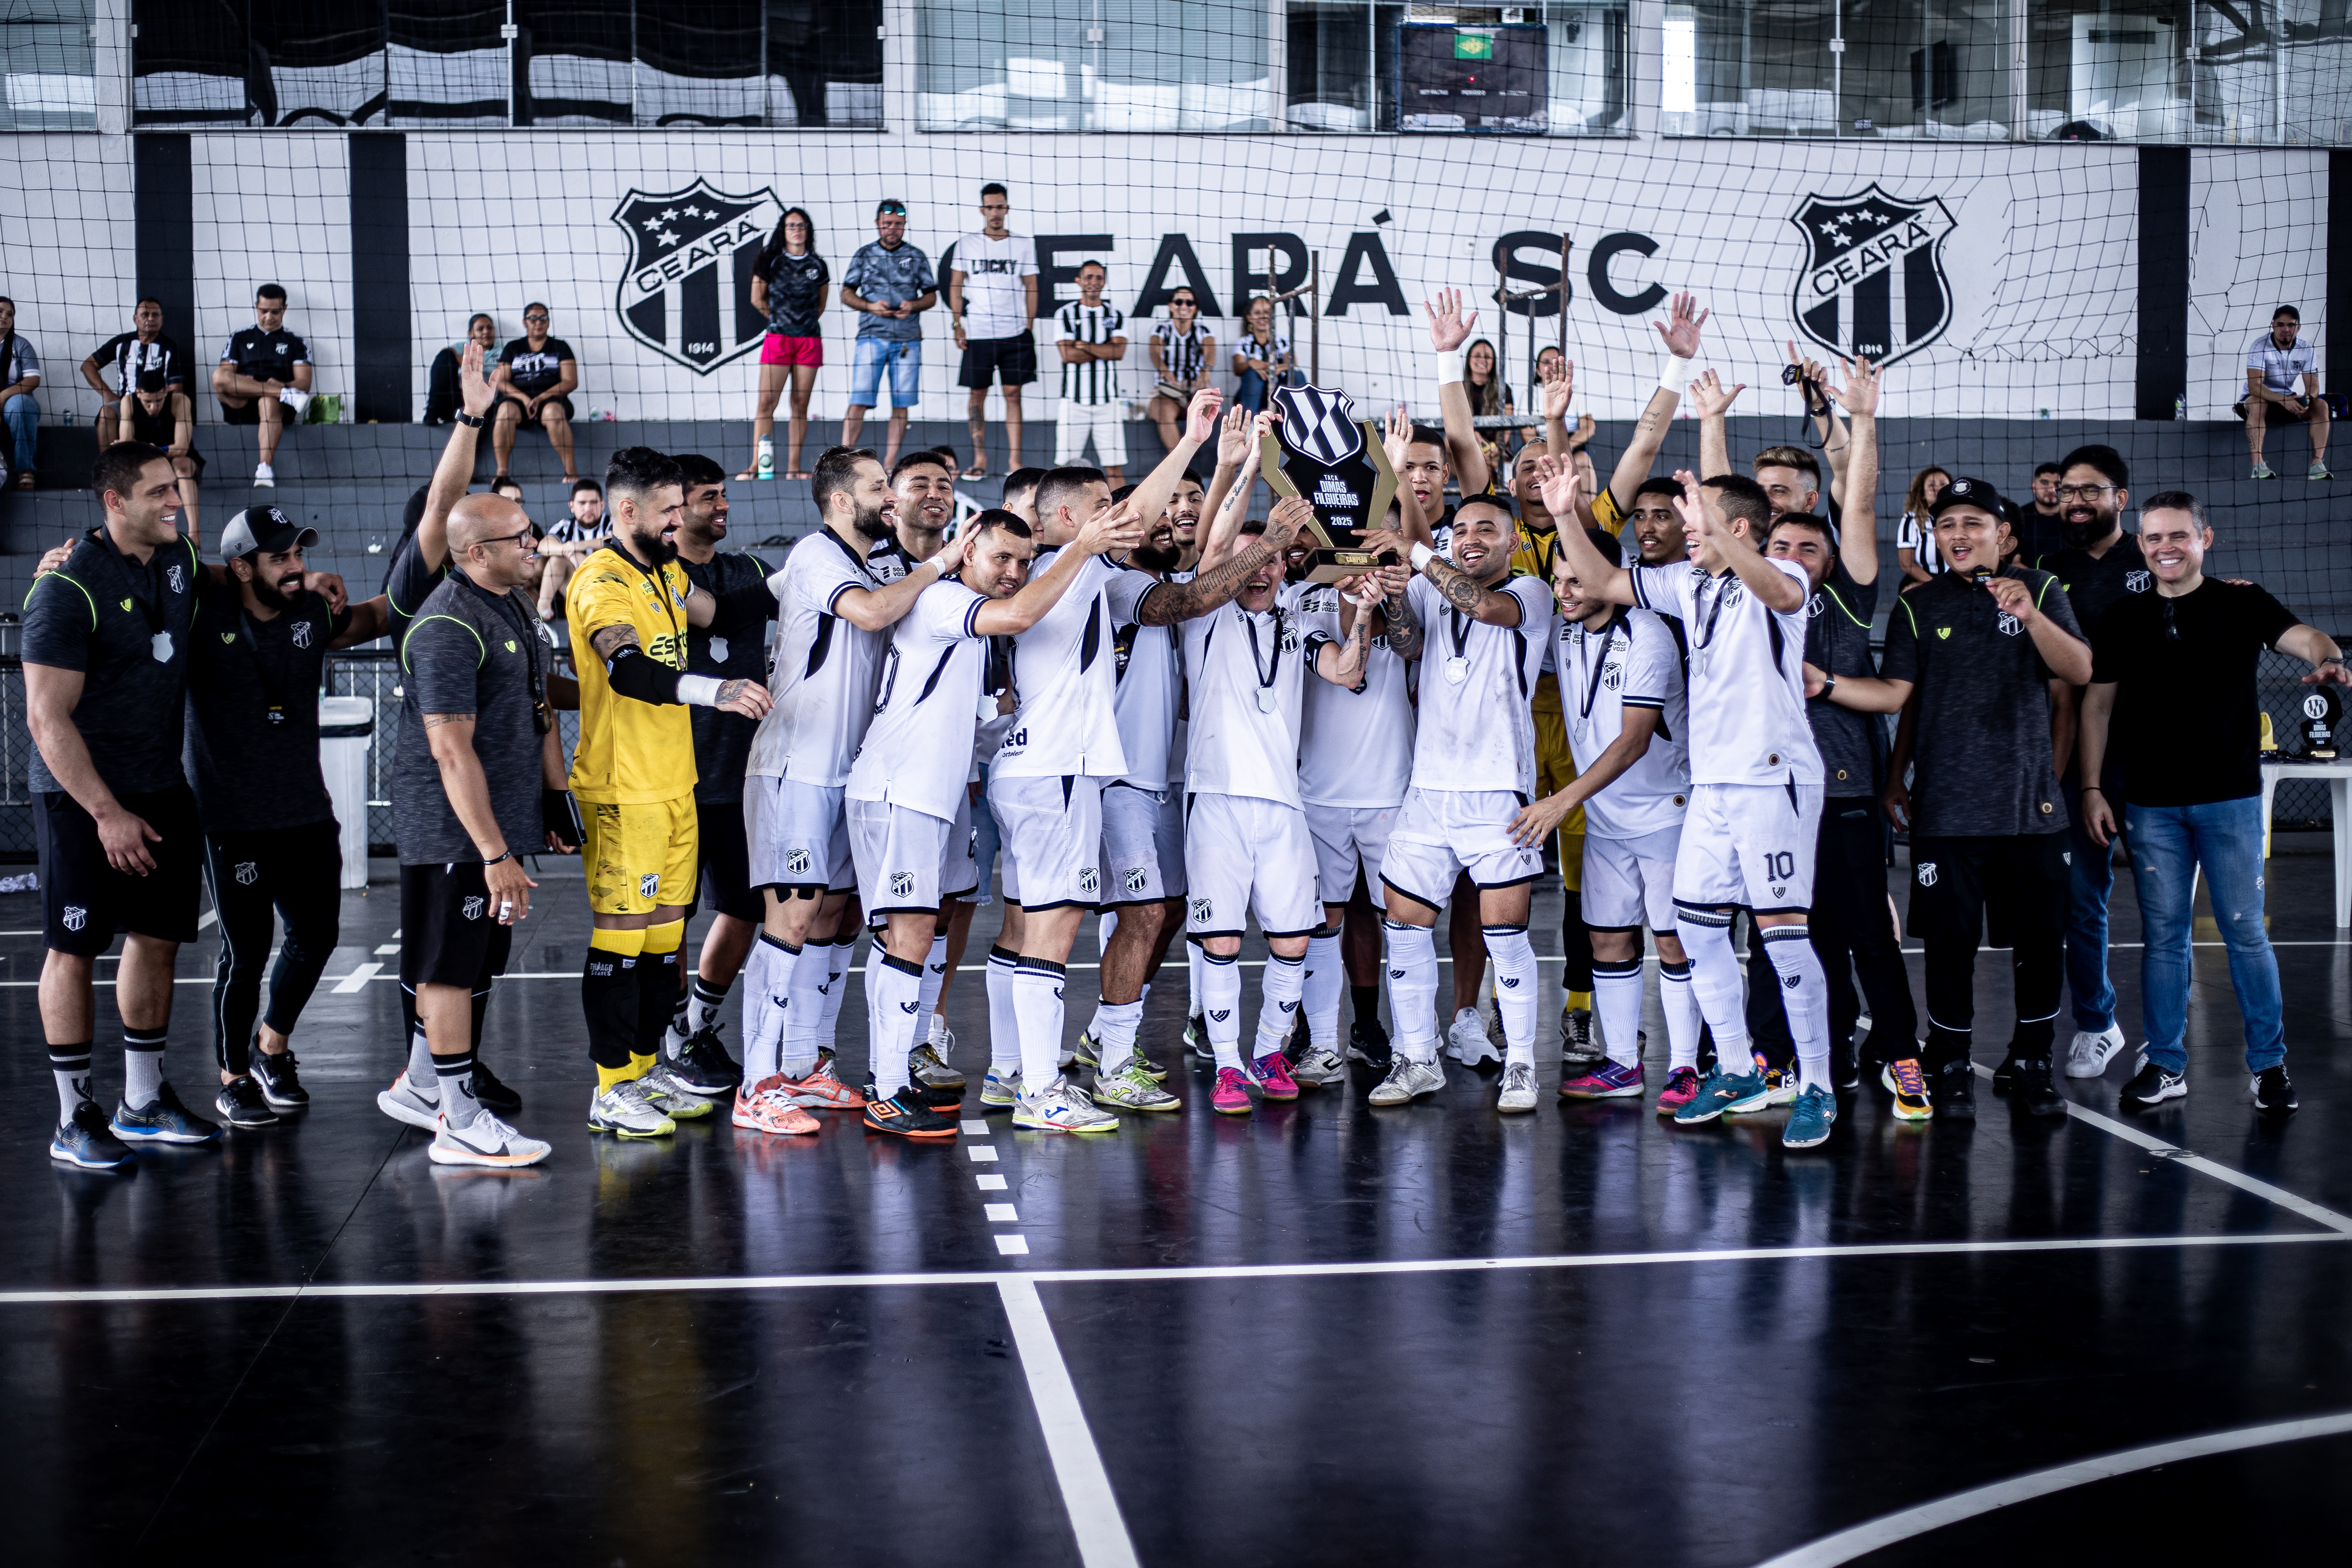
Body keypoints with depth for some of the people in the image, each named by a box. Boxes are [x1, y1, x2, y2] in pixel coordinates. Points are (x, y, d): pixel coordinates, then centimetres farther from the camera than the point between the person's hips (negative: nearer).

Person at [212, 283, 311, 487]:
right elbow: (223, 376, 12)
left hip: (281, 409, -2)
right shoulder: (239, 338, 24)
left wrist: (283, 385, -15)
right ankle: (286, 395, -32)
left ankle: (265, 468, -57)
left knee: (269, 403, -40)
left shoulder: (295, 342, 21)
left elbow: (304, 383, 9)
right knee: (218, 376, -29)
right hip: (241, 408, 2)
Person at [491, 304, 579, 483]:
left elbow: (571, 382, 2)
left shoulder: (560, 347, 13)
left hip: (551, 399, -1)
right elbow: (500, 381, 7)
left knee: (553, 412, -38)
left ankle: (570, 471, -39)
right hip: (518, 398, 1)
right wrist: (524, 398, -13)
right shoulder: (512, 349, 17)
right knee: (506, 410, -34)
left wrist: (542, 397, -13)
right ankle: (501, 473, -37)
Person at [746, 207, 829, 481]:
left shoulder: (818, 266, 9)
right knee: (767, 403, -8)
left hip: (809, 340, 2)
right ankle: (758, 466, -8)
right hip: (777, 338, -2)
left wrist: (804, 321, 13)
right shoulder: (770, 261, 3)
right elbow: (757, 299, 10)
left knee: (801, 405, 2)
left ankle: (793, 466, 5)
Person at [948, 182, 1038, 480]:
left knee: (1013, 394, 0)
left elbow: (1031, 287, 9)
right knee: (977, 394, 2)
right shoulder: (967, 244, 5)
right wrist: (957, 326, 0)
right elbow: (955, 286, 8)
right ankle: (980, 460, 9)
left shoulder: (1024, 244, 7)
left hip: (1015, 334, 0)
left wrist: (1029, 327, 3)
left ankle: (1015, 461, 3)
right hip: (977, 334, 0)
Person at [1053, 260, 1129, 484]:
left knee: (1115, 464, -2)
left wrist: (1085, 346, -8)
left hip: (1108, 401, 2)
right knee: (1064, 463, -2)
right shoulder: (1065, 314, 5)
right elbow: (1068, 355, -8)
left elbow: (1119, 351, -5)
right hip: (1074, 400, -1)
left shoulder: (1116, 315, 11)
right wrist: (1104, 351, -4)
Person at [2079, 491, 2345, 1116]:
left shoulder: (2240, 603, 1)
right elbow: (2098, 704, 10)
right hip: (2151, 805, 2)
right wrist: (2092, 788, 3)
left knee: (2245, 932, 1)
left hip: (2229, 797, -2)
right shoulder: (2123, 618, 8)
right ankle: (2166, 1065, 15)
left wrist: (2329, 660, -39)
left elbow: (2303, 637, -15)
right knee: (2163, 936, 7)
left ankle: (2269, 1063, 13)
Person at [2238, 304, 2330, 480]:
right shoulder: (2260, 347, -18)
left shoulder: (2307, 350, -4)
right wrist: (2283, 400, -43)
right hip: (2259, 399, -4)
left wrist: (2307, 398, -33)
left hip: (2289, 401, 4)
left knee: (2321, 405, -20)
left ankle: (2317, 464, -27)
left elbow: (2313, 386, -7)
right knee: (2257, 404, -38)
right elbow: (2254, 386, -29)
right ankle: (2258, 465, -42)